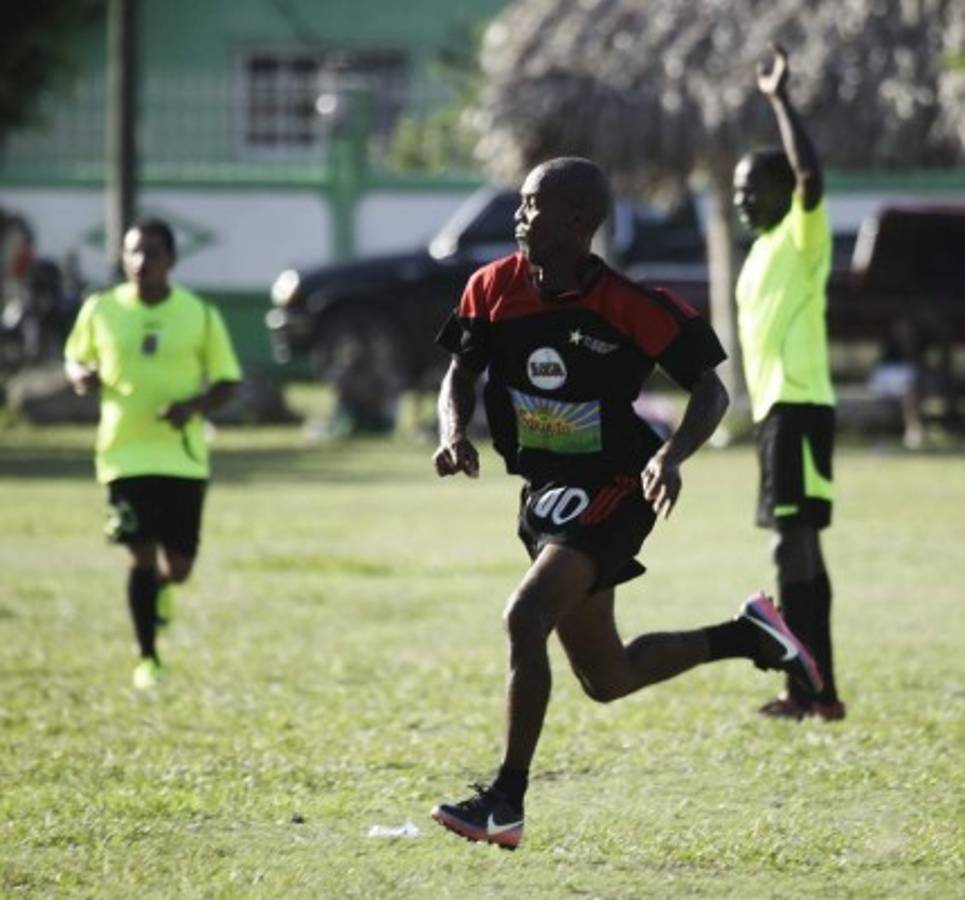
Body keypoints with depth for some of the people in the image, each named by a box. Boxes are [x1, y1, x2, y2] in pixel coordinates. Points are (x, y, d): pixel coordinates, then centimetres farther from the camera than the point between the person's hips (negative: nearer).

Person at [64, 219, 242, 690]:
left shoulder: (200, 315, -1)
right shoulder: (100, 310, 1)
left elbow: (226, 381, 4)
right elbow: (75, 357, 14)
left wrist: (195, 405, -17)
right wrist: (81, 375, -10)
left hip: (184, 456, 0)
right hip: (125, 454, 0)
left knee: (177, 567, 2)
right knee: (142, 556, -7)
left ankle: (161, 586, 41)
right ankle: (147, 657, 8)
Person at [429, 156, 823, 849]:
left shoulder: (631, 308, -18)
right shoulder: (494, 289, -5)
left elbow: (710, 390, -10)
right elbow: (461, 373, 8)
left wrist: (672, 455, -28)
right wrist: (455, 433, -14)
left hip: (612, 491, -7)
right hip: (545, 492, 7)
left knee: (525, 619, -25)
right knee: (605, 678, 15)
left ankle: (507, 801, -19)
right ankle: (746, 637, 36)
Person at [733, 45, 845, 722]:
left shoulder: (803, 236, -6)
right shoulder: (762, 251, 20)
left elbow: (812, 176, -27)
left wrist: (781, 101, -24)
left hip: (799, 407, -10)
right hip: (774, 408, 10)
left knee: (794, 543, -12)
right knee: (797, 546, 9)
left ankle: (807, 689, -14)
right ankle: (817, 690, 12)